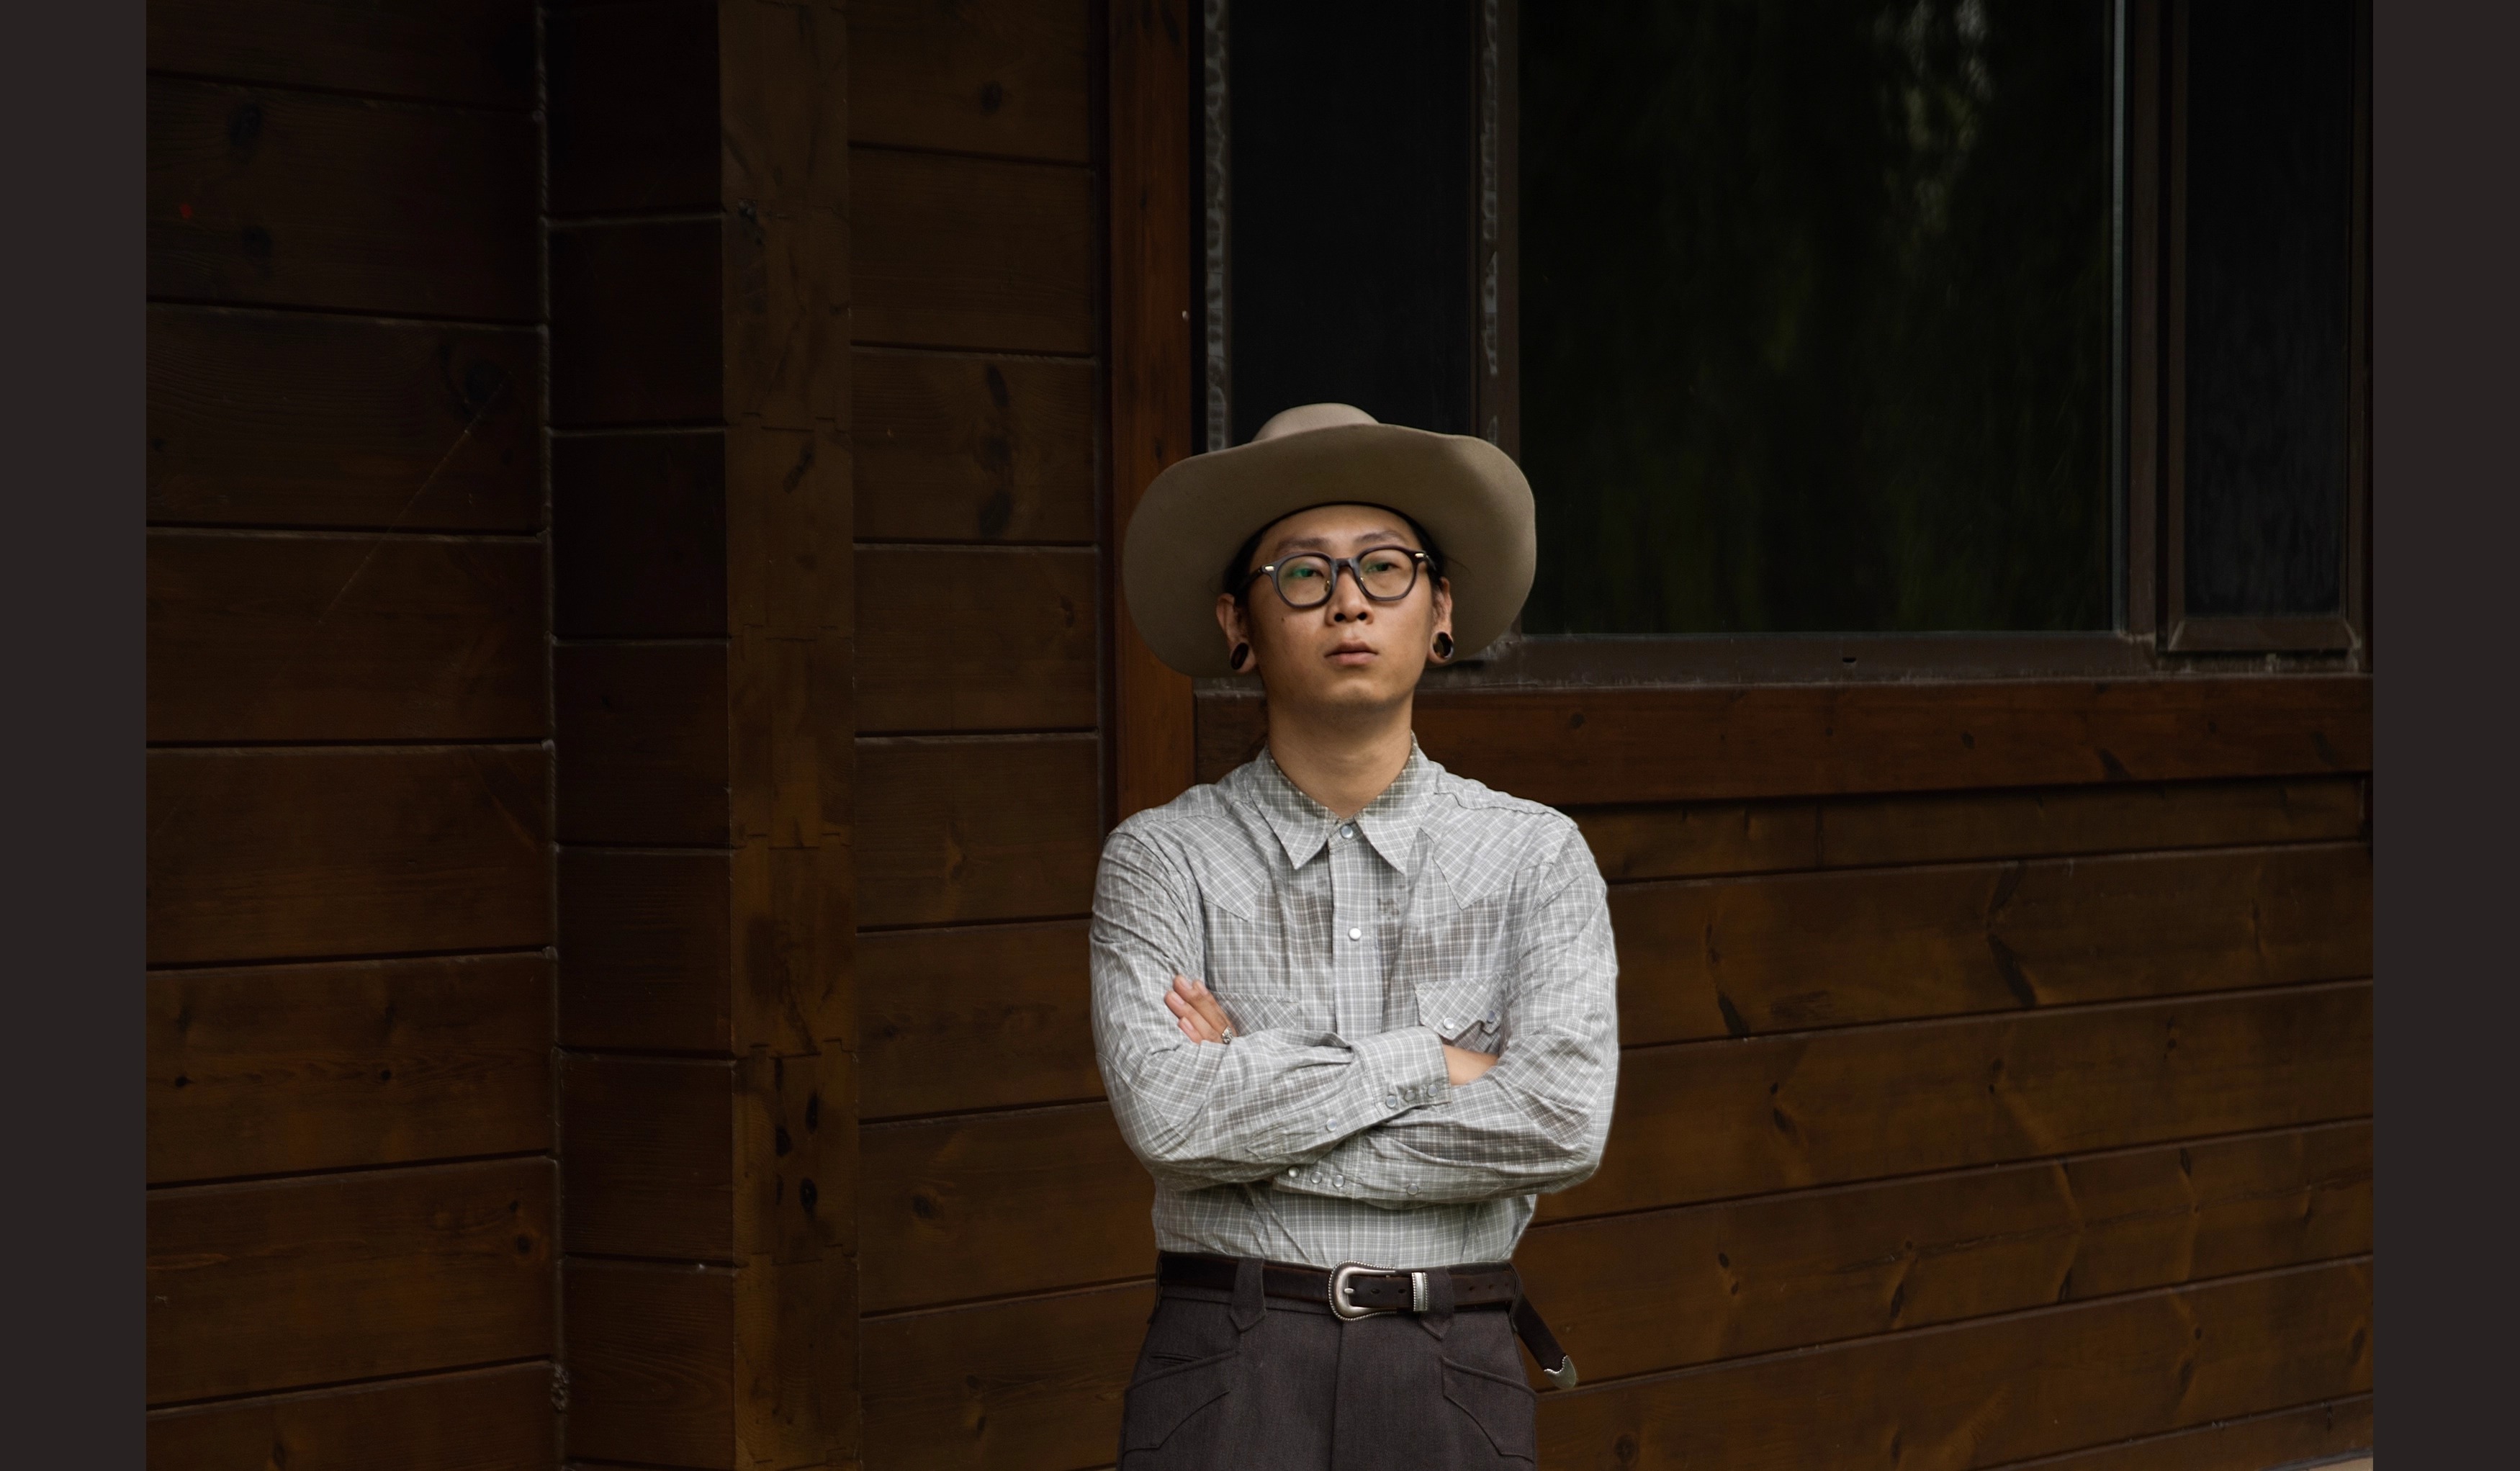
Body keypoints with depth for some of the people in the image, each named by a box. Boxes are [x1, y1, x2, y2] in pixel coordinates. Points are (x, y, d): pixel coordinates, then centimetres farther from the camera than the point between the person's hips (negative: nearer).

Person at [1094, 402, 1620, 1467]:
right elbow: (1164, 1110, -13)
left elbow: (1561, 1126, -11)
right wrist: (1425, 1062, -9)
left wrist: (1255, 1110, -9)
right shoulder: (1163, 860, 2)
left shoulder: (1535, 855, 4)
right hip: (1228, 1373, 0)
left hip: (1453, 1378, 1)